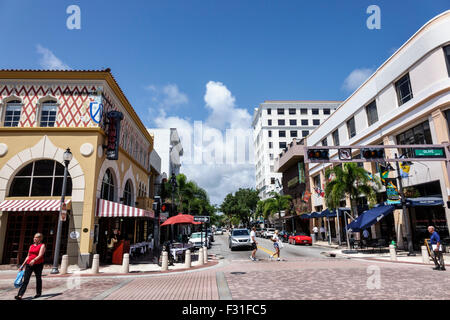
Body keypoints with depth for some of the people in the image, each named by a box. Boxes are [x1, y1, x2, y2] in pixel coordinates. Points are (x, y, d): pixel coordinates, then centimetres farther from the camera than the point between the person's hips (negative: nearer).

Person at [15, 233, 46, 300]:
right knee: (26, 279, -6)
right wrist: (22, 265, 18)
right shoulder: (31, 246, 15)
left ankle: (39, 293, 23)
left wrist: (34, 260, -35)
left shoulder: (42, 245, -4)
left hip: (38, 264, -5)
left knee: (38, 278, 8)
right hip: (29, 264, 5)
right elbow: (28, 256, 20)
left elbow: (40, 255, -18)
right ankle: (20, 295, -12)